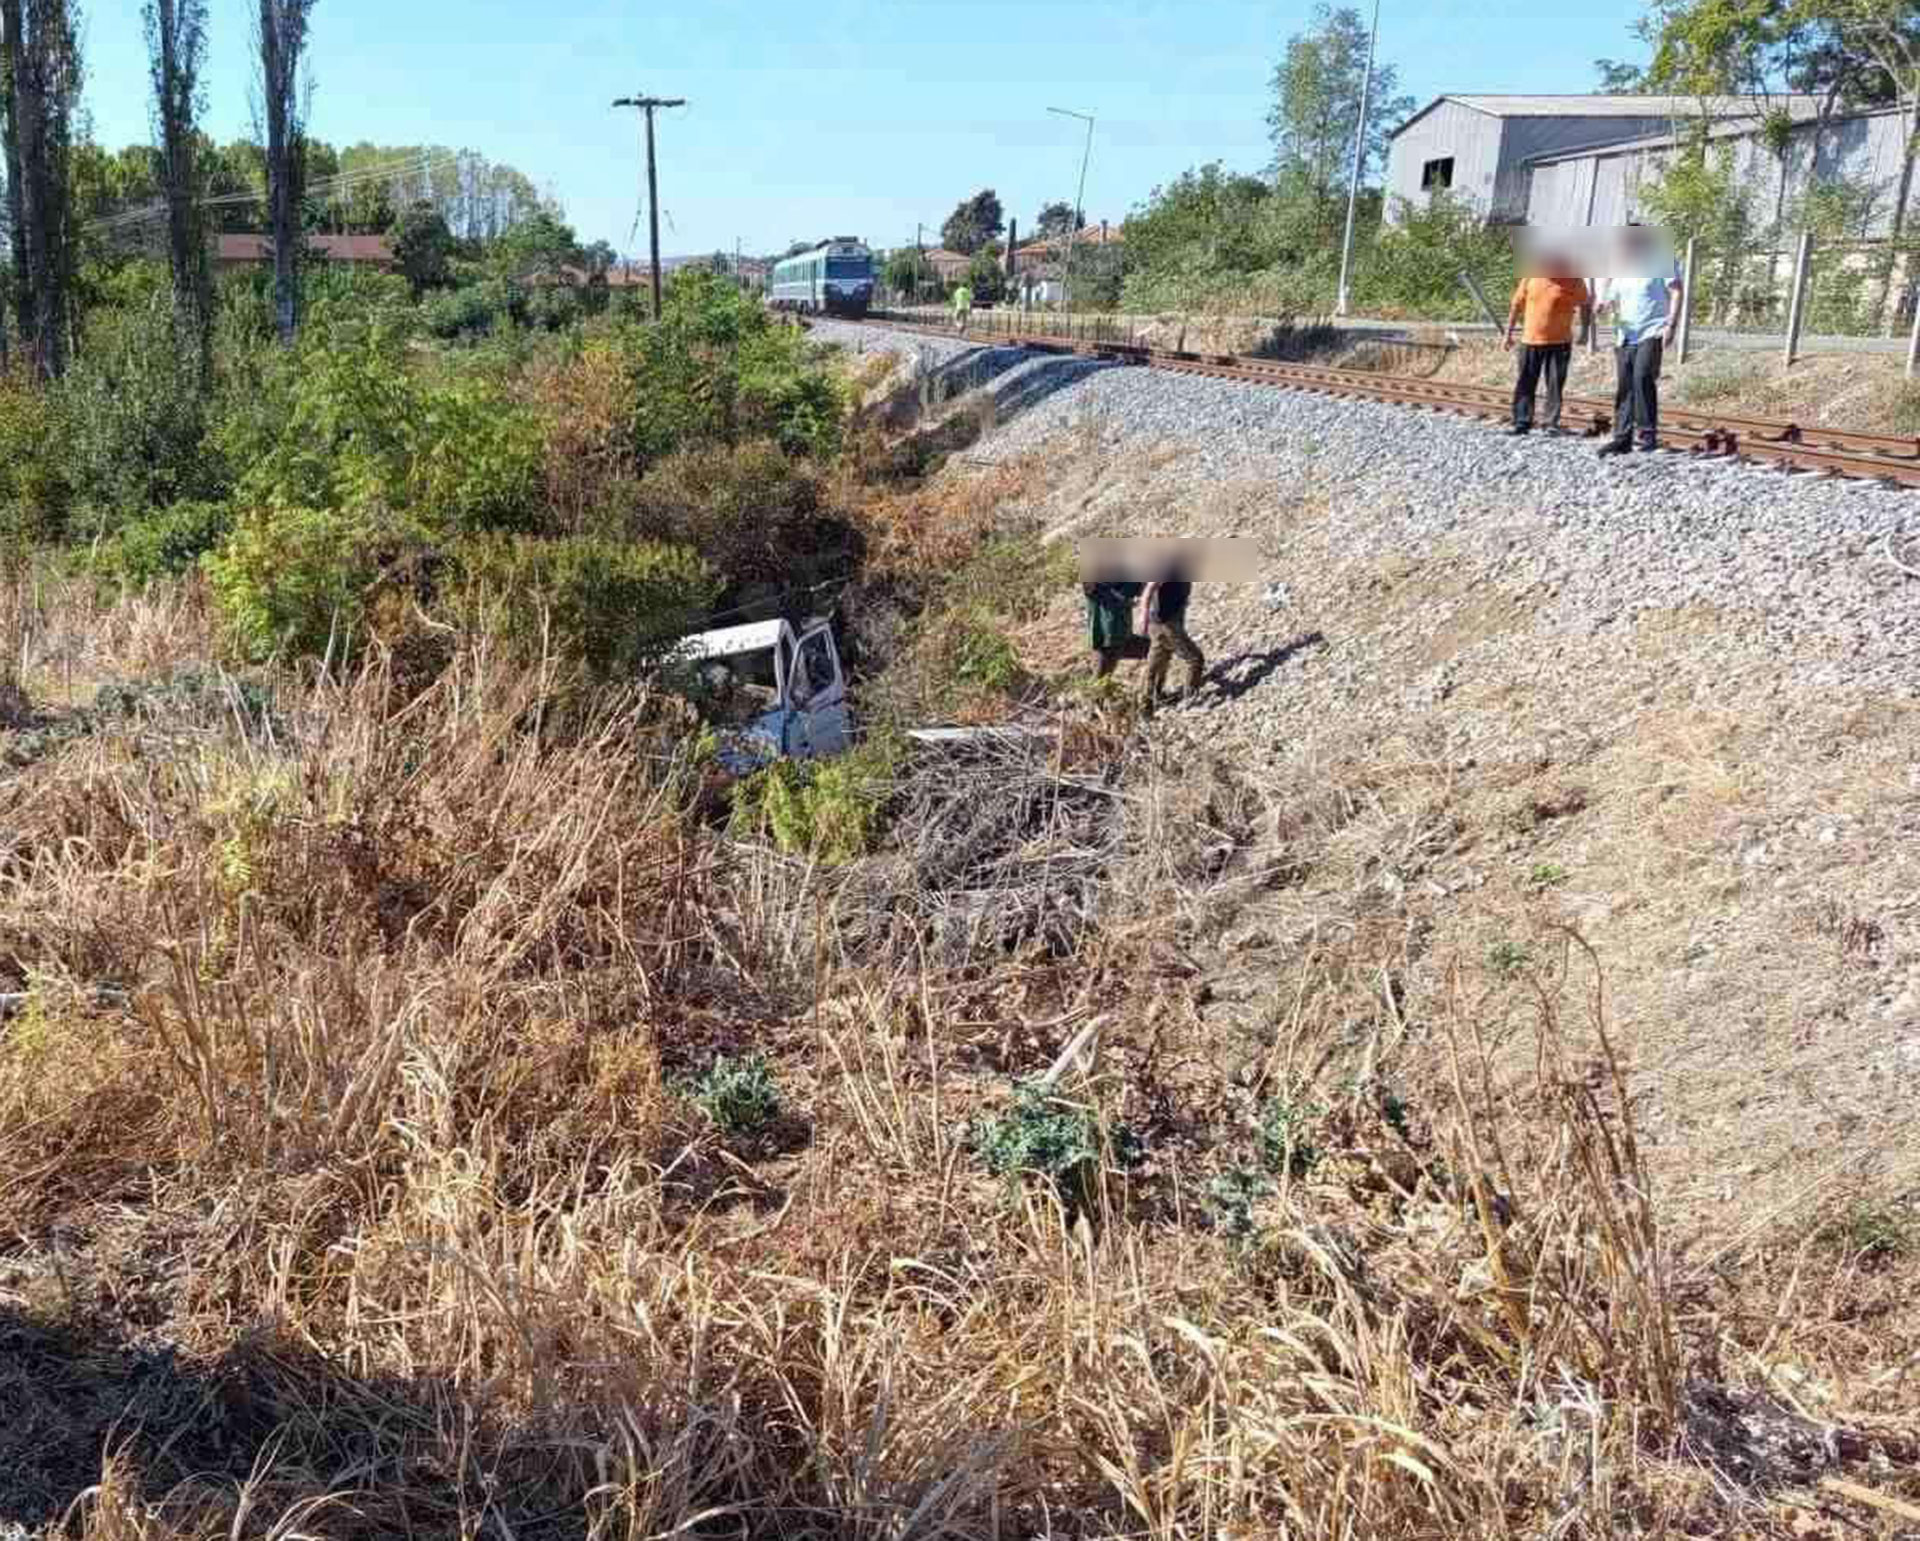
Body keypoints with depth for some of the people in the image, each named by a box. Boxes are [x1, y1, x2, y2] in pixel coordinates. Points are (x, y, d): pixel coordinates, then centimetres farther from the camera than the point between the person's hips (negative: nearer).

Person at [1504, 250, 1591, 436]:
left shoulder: (1574, 279, -5)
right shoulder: (1531, 276, 1)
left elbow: (1585, 305, 6)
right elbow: (1517, 305, 8)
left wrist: (1585, 330, -1)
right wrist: (1509, 333, 9)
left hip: (1560, 342, -2)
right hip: (1530, 340, 2)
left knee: (1555, 385, 1)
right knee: (1525, 384, 4)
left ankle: (1551, 422, 8)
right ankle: (1522, 422, 11)